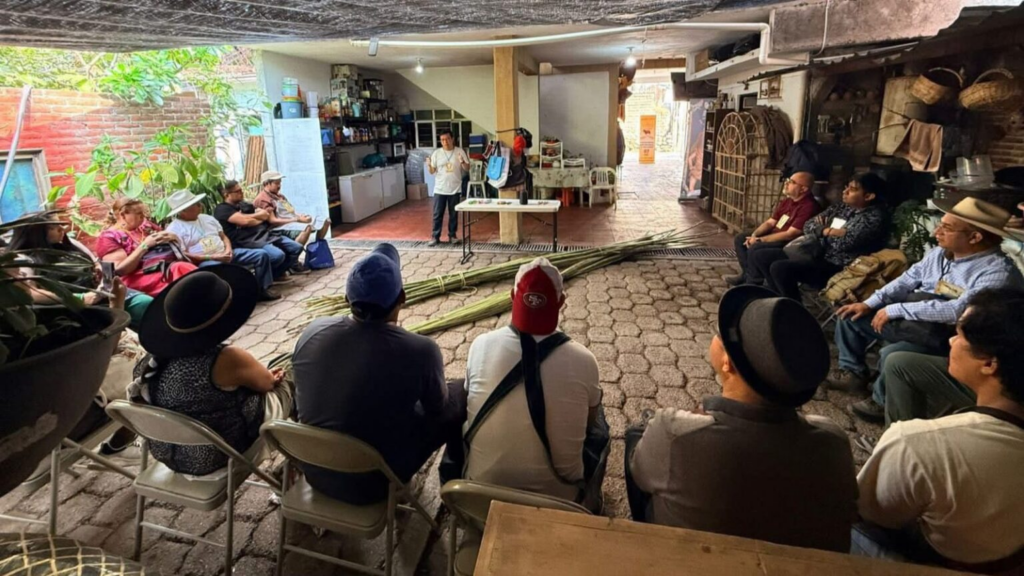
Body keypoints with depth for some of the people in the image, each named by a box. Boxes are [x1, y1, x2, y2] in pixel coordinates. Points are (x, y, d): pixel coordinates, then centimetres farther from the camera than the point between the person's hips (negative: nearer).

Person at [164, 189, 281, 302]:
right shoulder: (174, 229, -5)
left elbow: (223, 236, 19)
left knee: (262, 254, -6)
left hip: (225, 254, 7)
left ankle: (262, 289, 1)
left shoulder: (207, 218, 16)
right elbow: (183, 256, -13)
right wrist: (212, 257, -20)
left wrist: (228, 249, -4)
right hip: (203, 262, -7)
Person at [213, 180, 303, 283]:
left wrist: (250, 216, -3)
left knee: (297, 248, -3)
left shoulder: (244, 204, 23)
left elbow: (266, 215, 13)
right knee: (278, 255, -31)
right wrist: (259, 219, 2)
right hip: (247, 241, -8)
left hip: (264, 235, 9)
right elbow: (245, 221, -16)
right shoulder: (222, 209, -2)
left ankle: (276, 273, 13)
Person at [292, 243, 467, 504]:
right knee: (461, 395, 9)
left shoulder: (311, 332, -13)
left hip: (314, 471, 5)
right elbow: (438, 409, -7)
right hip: (374, 483, -4)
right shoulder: (420, 350, -27)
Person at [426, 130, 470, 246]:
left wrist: (462, 162, -21)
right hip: (439, 190, 0)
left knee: (453, 214, 9)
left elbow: (467, 169, -1)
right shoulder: (436, 153, 0)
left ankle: (452, 235, 22)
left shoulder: (460, 152, -1)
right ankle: (435, 237, 10)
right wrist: (429, 165, -19)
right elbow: (432, 171, 2)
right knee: (437, 214, 2)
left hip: (455, 189, 0)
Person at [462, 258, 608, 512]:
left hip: (483, 486, 2)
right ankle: (588, 502, 45)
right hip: (557, 495, -1)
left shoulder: (481, 345, -16)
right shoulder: (583, 360, -20)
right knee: (598, 425, 23)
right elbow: (591, 420, 0)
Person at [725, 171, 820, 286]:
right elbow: (770, 222, 11)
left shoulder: (809, 207, -20)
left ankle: (753, 283, -13)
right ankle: (746, 273, 7)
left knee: (755, 248, -30)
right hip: (774, 236, 10)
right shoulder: (786, 201, 10)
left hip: (788, 244, -10)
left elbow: (790, 234, -25)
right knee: (740, 238, 4)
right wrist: (754, 235, -8)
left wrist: (760, 240, -21)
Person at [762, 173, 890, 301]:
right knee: (760, 256, 0)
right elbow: (808, 225, 9)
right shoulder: (841, 207, 13)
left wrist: (826, 233, -5)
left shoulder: (875, 218, -11)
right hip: (817, 254, 9)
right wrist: (826, 230, -10)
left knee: (779, 268, -29)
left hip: (838, 268, -9)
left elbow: (843, 243, -23)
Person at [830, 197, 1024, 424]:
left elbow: (959, 310, -32)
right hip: (908, 320, 8)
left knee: (892, 354, -34)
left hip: (947, 337, -8)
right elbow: (908, 280, 11)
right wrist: (870, 303, -3)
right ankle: (853, 373, 18)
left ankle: (883, 402, -4)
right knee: (850, 316, 4)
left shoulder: (998, 272, -21)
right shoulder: (939, 253, 3)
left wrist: (896, 309, -27)